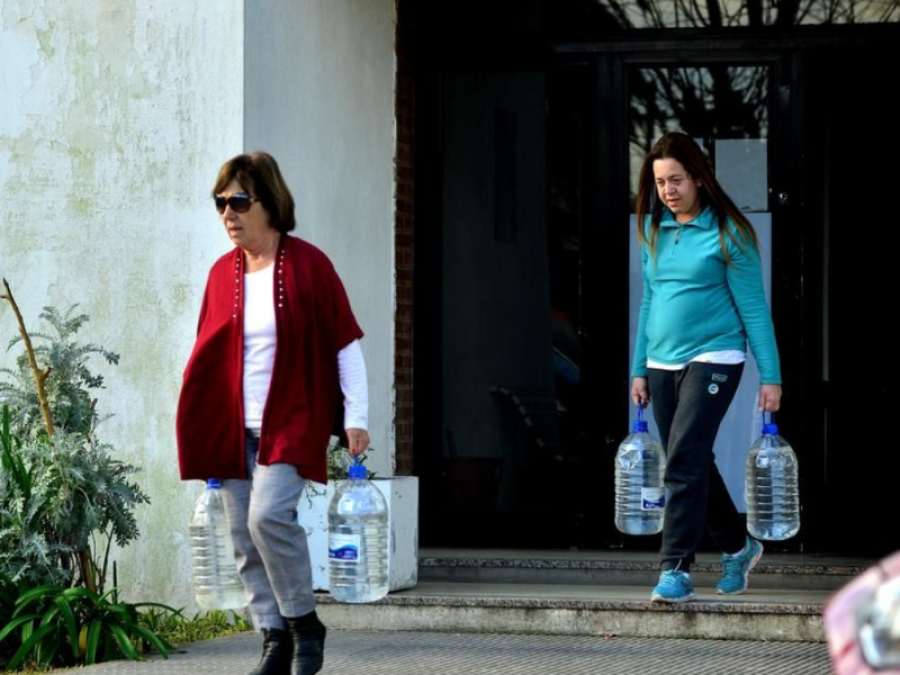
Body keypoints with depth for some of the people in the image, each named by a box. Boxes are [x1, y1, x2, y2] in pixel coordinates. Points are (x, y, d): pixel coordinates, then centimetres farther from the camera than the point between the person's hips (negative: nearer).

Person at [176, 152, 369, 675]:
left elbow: (346, 344, -3)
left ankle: (305, 624, -4)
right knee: (246, 541, 3)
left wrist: (357, 417, -8)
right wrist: (197, 429, 9)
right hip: (233, 429, 6)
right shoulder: (223, 273, 8)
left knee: (269, 516, -23)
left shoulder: (308, 265, -6)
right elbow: (207, 354, 14)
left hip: (291, 424, -6)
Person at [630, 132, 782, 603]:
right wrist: (639, 369, 15)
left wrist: (771, 377, -9)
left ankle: (675, 569, -15)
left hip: (712, 360, -6)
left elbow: (753, 308, -7)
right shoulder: (653, 231, 8)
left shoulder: (726, 233, -9)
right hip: (662, 365, 6)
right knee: (695, 465, 13)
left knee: (684, 461, -17)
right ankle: (737, 548, 32)